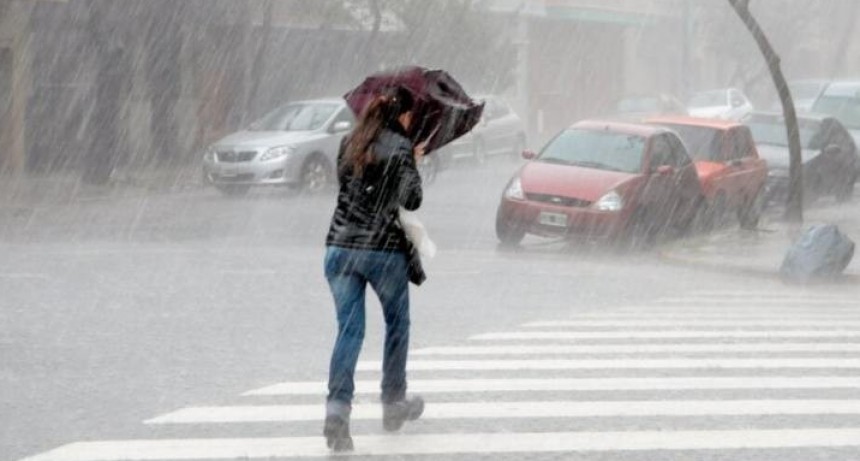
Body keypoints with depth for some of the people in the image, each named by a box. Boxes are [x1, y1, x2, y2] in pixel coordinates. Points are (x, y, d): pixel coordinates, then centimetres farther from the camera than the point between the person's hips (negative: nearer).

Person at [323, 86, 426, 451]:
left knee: (349, 329, 1)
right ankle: (393, 404, 27)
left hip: (340, 246, 4)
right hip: (385, 249, -4)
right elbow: (412, 200, -11)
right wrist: (413, 167, 8)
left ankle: (337, 408, -17)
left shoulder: (350, 143, 10)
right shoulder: (400, 147, -7)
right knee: (397, 325, 18)